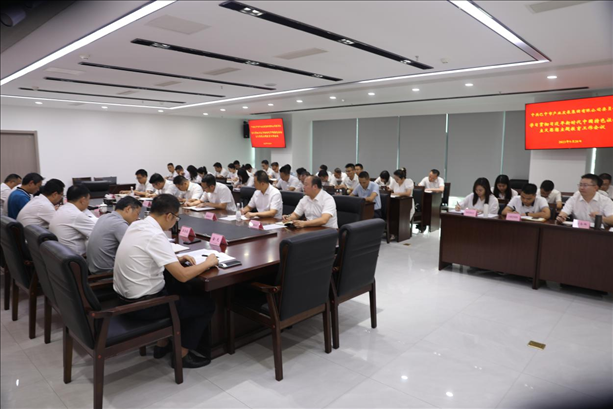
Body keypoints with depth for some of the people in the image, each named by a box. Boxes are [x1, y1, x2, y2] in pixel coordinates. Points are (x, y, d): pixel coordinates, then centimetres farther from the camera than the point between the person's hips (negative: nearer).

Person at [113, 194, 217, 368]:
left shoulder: (136, 226, 2)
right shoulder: (155, 235, -25)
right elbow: (182, 275, -25)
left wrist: (176, 259, 9)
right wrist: (208, 262, -9)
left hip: (126, 296, 9)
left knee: (179, 289, 30)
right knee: (206, 304, 5)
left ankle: (163, 344, 32)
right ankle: (182, 354, 16)